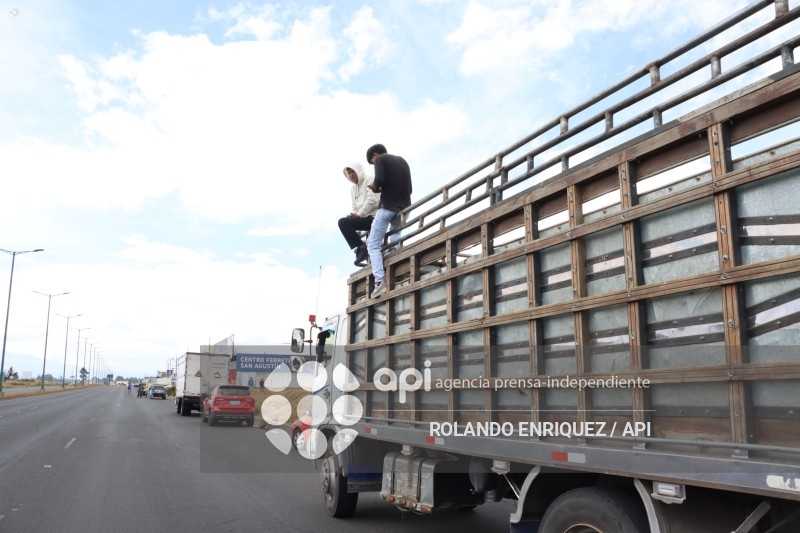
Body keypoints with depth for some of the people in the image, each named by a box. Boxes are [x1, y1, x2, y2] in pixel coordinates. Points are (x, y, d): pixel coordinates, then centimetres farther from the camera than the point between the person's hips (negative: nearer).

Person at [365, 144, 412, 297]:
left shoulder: (379, 159, 0)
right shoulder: (402, 160, 20)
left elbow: (379, 179, -18)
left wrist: (375, 188, 4)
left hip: (387, 207, -6)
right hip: (405, 207, 6)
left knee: (373, 245, 1)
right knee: (396, 227, 40)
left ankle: (379, 281, -12)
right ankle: (393, 247, 14)